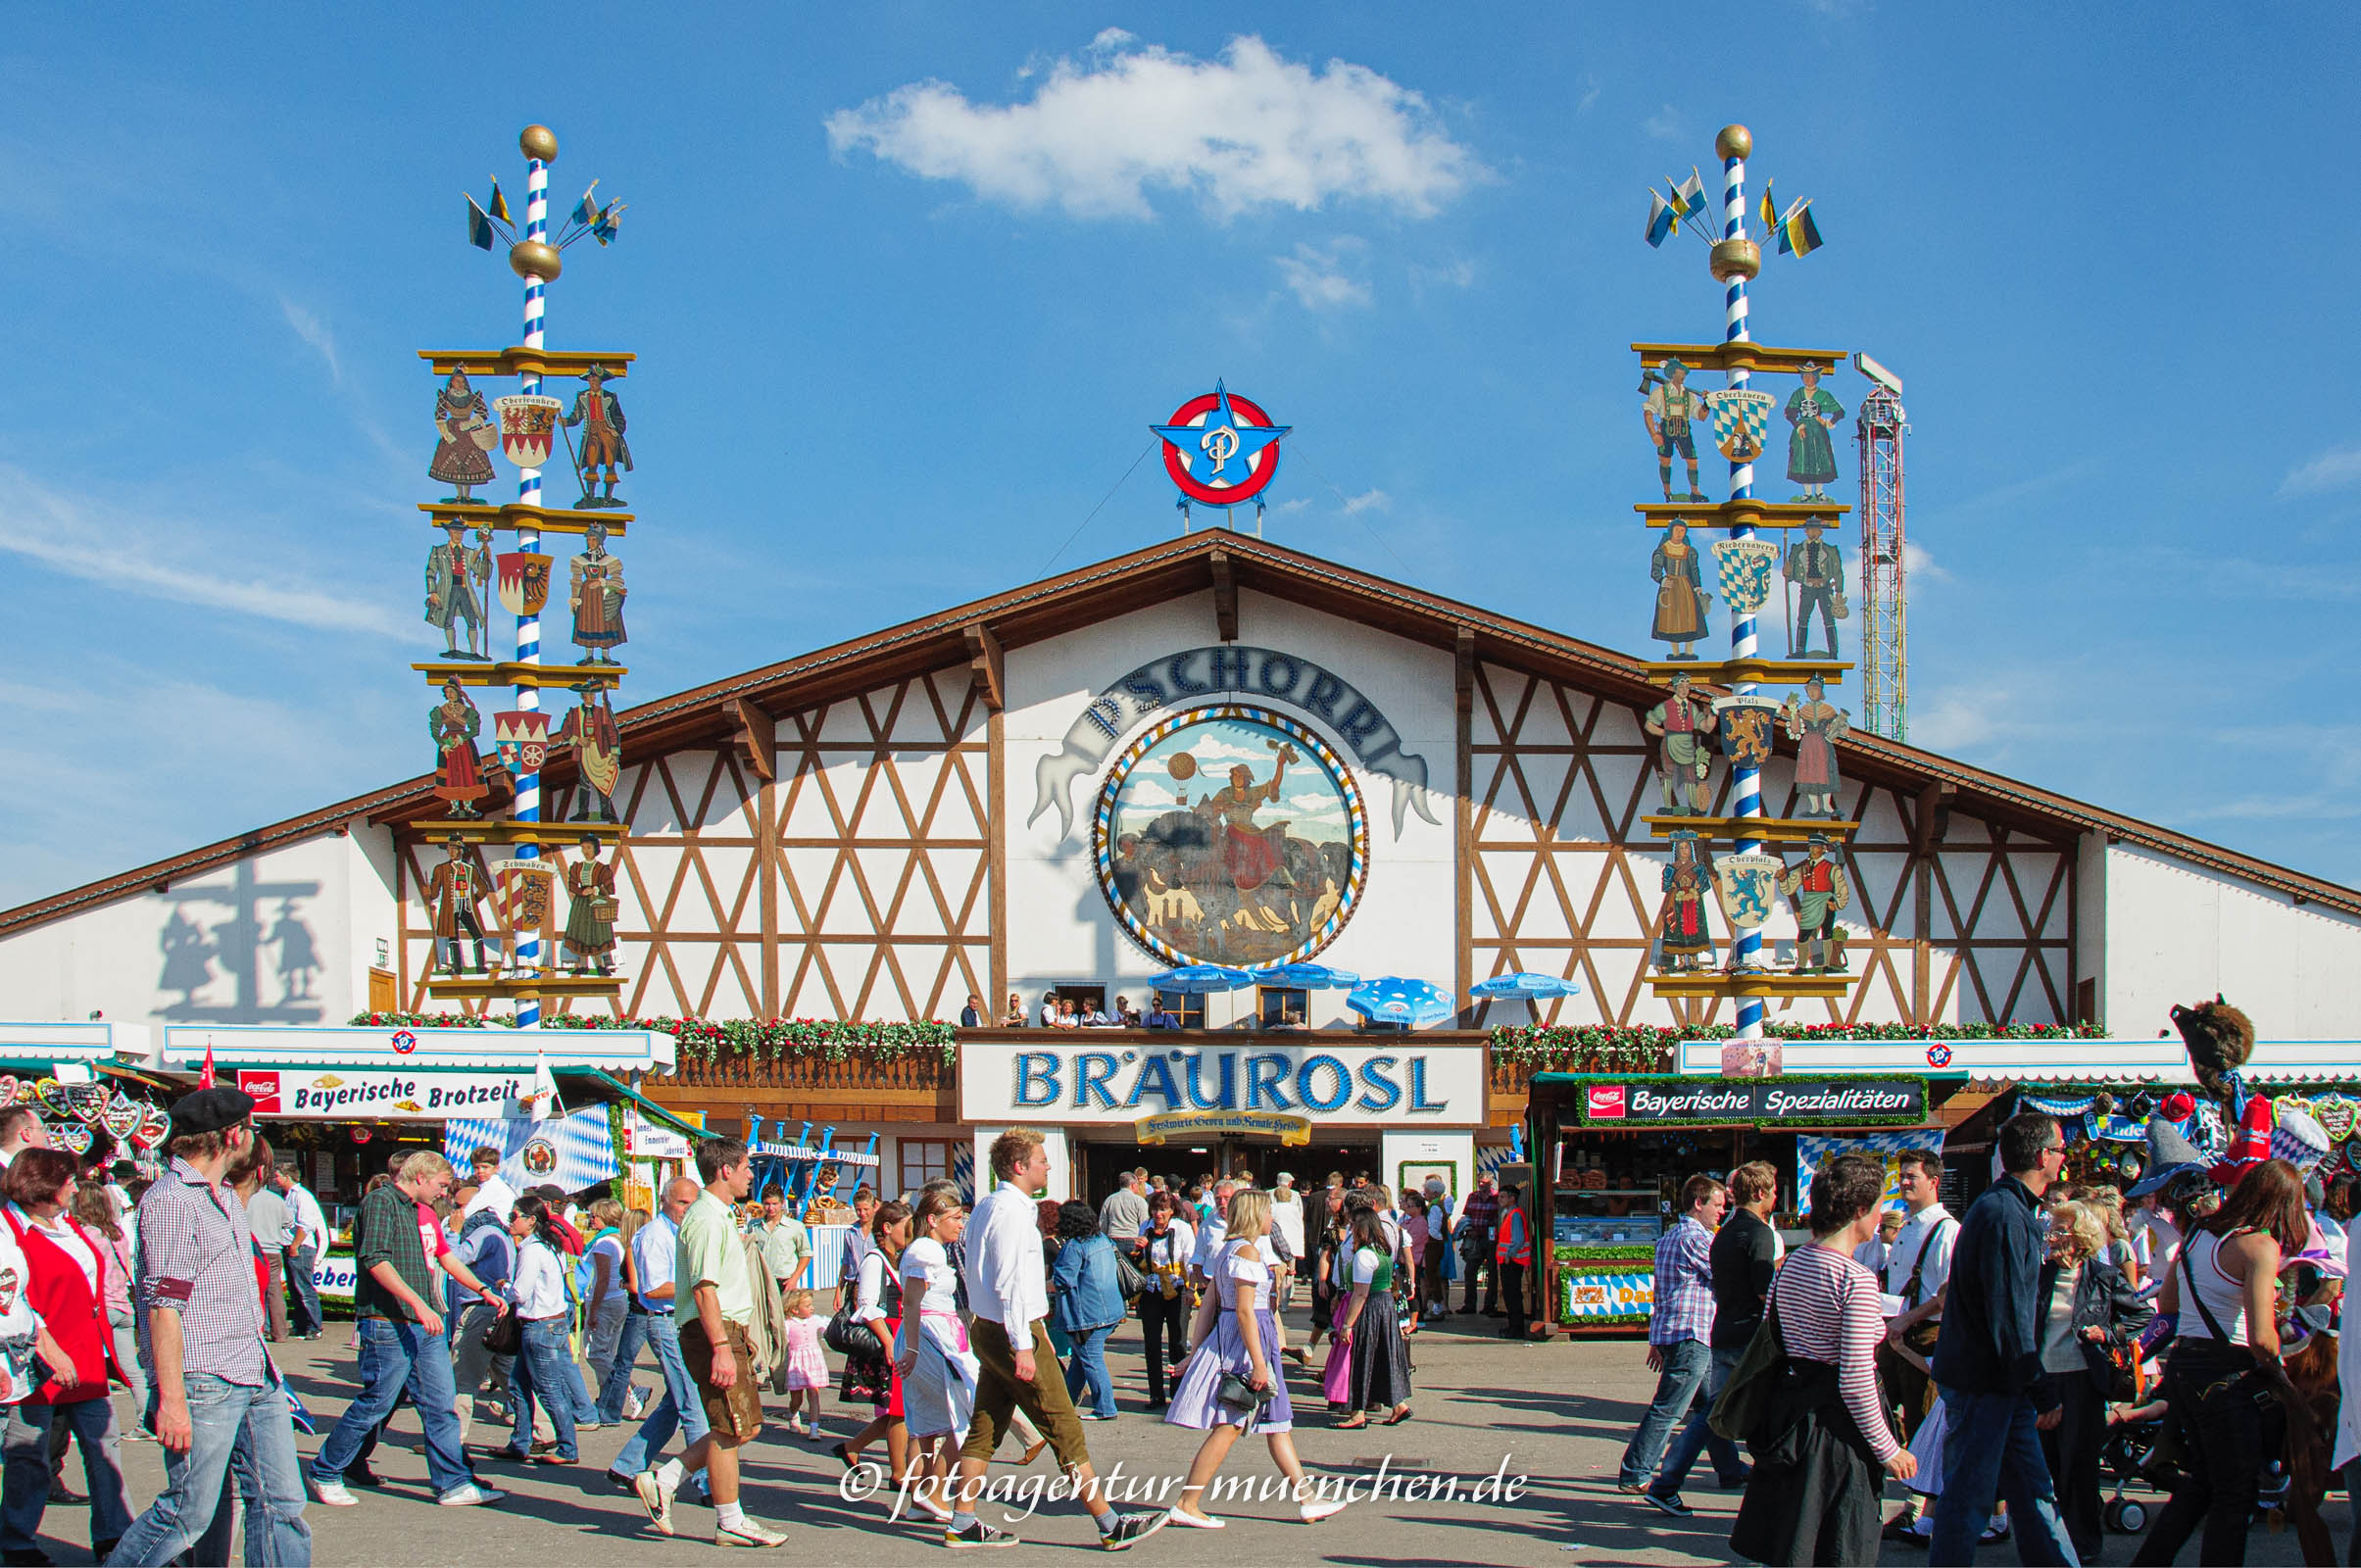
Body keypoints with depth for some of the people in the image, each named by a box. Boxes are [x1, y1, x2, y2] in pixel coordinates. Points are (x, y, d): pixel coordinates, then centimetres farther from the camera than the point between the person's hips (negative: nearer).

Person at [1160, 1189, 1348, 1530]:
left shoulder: (1228, 1250, 14)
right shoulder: (1247, 1251, -15)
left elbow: (1208, 1304, 13)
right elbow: (1244, 1310, -21)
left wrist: (1195, 1352, 14)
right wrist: (1258, 1364, -22)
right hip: (1243, 1345, -10)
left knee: (1278, 1422, 12)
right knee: (1228, 1427, -7)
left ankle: (1306, 1500, 15)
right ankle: (1187, 1505, -5)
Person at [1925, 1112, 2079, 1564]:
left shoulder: (2014, 1211, 14)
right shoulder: (2005, 1216, -19)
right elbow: (2009, 1317, -22)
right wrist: (2042, 1390, -17)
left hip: (2003, 1386, 10)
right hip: (1982, 1385, -10)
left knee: (2034, 1494, 14)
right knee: (1967, 1497, -3)